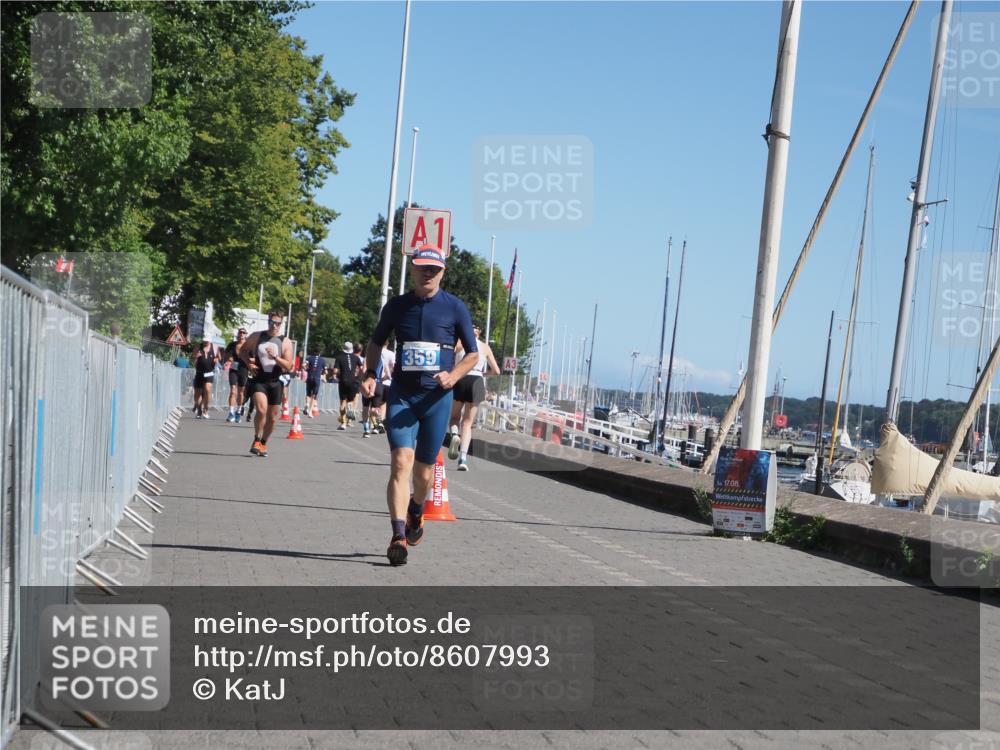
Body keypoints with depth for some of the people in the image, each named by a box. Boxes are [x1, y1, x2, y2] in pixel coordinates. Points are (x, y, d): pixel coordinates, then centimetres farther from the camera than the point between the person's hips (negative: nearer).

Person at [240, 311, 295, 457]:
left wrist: (275, 357, -22)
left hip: (276, 382, 2)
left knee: (272, 418, 9)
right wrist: (249, 364, -3)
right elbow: (242, 351, 15)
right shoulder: (256, 337, 3)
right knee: (261, 410, -23)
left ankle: (263, 443, 30)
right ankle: (256, 440, -6)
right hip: (259, 380, -1)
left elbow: (289, 366, -6)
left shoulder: (285, 342, -1)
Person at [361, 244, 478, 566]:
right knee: (401, 462, -18)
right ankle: (399, 536, -22)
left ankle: (415, 511, 42)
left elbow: (473, 354, 6)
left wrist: (453, 376, -12)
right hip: (401, 394, 0)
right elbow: (376, 343, 19)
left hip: (437, 397, 0)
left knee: (424, 470, 10)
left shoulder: (455, 308, 0)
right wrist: (370, 374, 3)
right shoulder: (396, 306, 5)